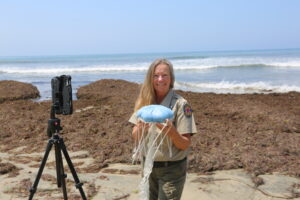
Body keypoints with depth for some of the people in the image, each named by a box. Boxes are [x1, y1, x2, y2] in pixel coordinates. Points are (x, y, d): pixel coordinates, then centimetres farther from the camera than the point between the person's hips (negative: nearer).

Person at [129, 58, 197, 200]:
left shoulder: (180, 104, -15)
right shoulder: (145, 102, -3)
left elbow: (185, 144, -14)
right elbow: (135, 137, -2)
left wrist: (171, 130, -33)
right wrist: (141, 127, -23)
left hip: (172, 168, -4)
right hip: (148, 165, 4)